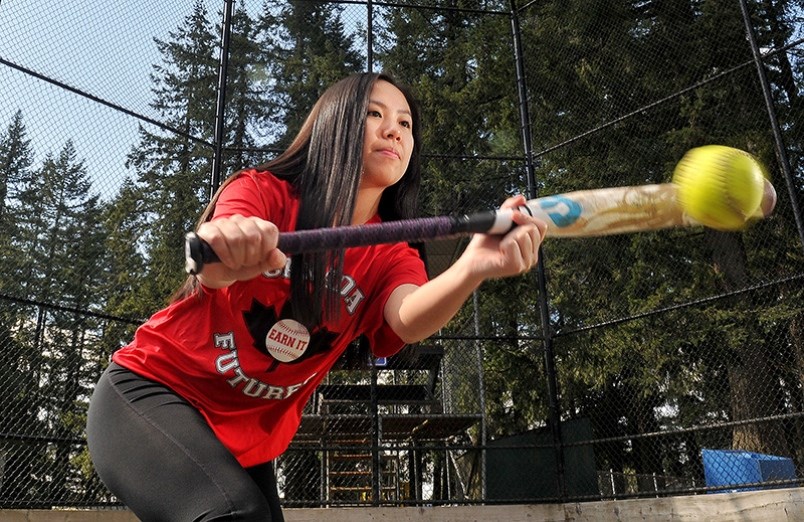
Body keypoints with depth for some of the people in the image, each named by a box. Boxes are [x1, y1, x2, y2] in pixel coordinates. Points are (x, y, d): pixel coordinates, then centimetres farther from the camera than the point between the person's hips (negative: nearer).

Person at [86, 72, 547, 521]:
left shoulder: (390, 257, -2)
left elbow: (410, 320, -25)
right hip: (149, 395, -5)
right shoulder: (262, 192, -10)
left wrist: (472, 267, -46)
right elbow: (214, 272, -31)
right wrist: (228, 252, -55)